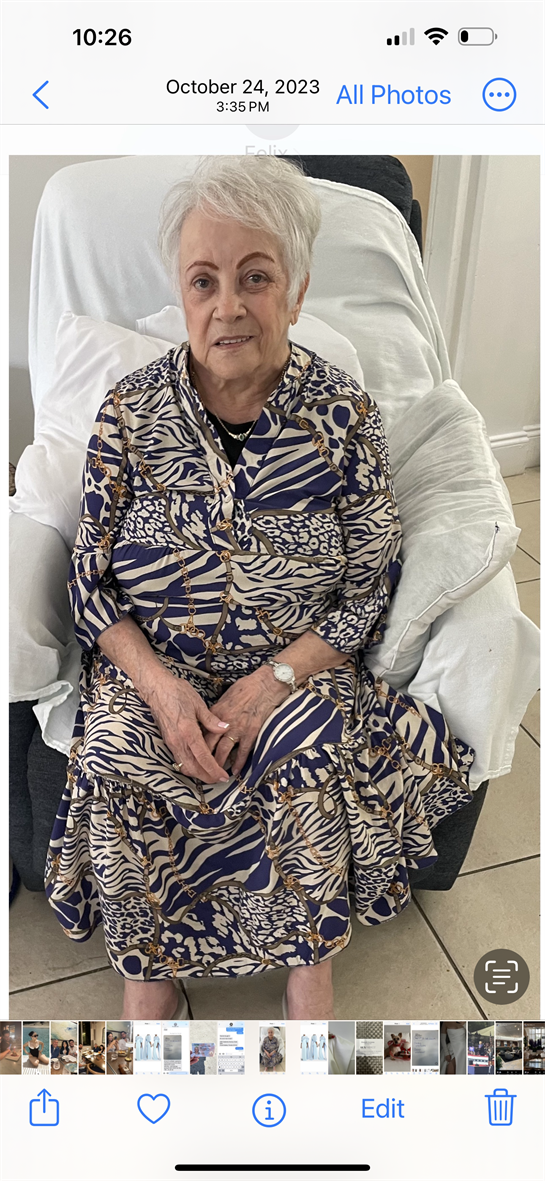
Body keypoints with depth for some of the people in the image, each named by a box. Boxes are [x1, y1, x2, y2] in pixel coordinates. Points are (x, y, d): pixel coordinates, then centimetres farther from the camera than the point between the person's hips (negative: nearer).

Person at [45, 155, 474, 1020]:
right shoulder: (131, 412, -5)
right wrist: (162, 688, -18)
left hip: (300, 669, 0)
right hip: (150, 666, 1)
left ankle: (311, 962, 1)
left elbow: (371, 589, -5)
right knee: (119, 764, -25)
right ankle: (149, 970, 3)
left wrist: (272, 682, -18)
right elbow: (90, 579, -2)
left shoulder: (345, 416, -6)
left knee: (320, 755, -27)